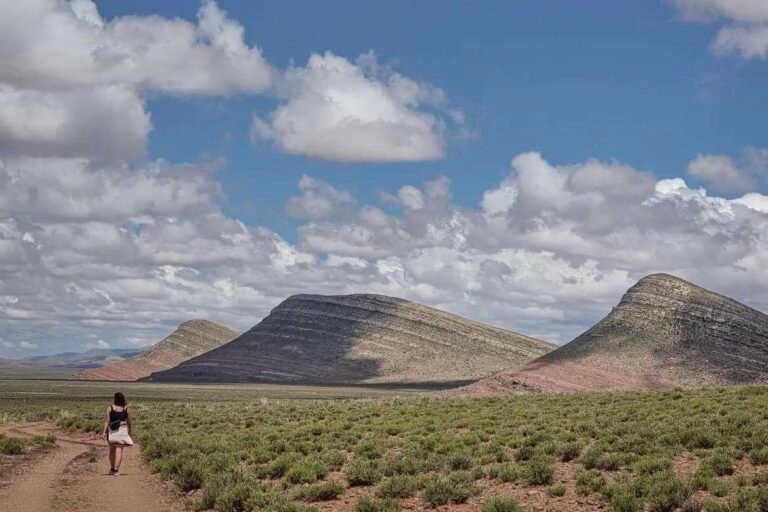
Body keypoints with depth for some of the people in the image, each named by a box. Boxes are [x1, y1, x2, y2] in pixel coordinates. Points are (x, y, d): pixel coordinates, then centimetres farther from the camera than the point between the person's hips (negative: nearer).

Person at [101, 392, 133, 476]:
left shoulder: (110, 408, -5)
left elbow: (107, 420, -12)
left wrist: (104, 431, -14)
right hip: (122, 431, -1)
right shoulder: (126, 408, -2)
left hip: (112, 431, 1)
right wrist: (129, 431, 17)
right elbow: (129, 421, 3)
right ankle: (116, 470, -17)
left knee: (112, 450, 18)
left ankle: (112, 469, 27)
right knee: (119, 451, -5)